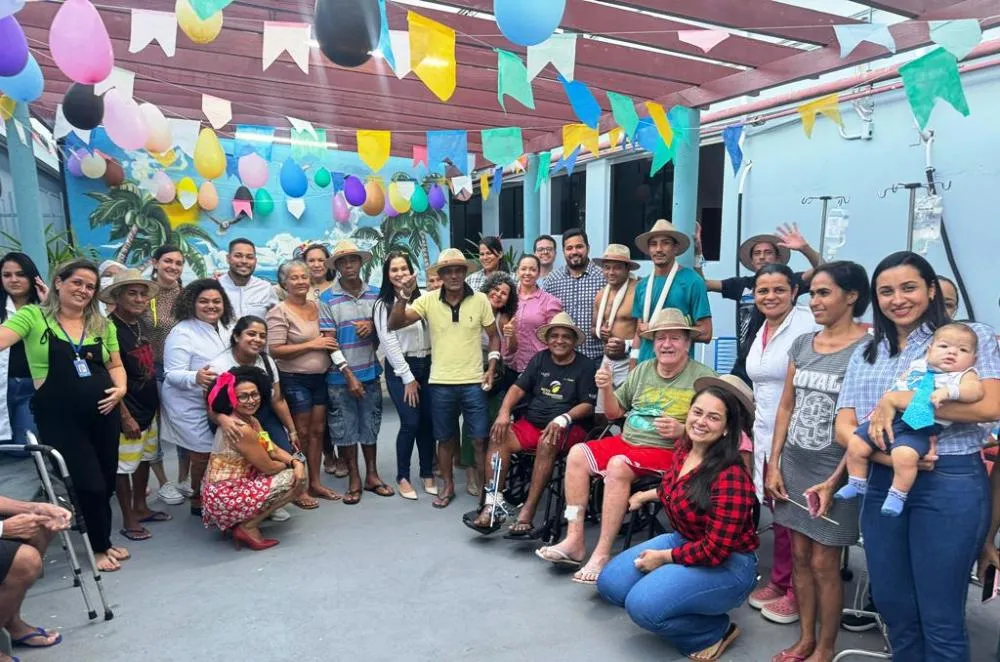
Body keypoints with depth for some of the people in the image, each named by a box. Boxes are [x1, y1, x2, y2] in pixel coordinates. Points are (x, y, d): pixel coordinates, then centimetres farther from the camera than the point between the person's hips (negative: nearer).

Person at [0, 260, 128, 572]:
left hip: (103, 413, 4)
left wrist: (120, 387, -4)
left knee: (107, 481, 13)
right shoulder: (33, 316, -2)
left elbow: (115, 365, 15)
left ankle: (103, 540, 37)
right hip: (59, 417, -4)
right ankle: (100, 546, 26)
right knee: (91, 484, 1)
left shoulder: (102, 324, 9)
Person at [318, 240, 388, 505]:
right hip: (340, 376, -3)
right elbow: (329, 341, -9)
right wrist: (349, 375, -14)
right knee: (345, 428, 6)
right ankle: (354, 480, 19)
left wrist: (373, 326, -11)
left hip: (370, 373, 3)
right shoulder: (327, 299, -6)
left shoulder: (375, 294, 4)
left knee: (370, 425, 12)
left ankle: (372, 475, 25)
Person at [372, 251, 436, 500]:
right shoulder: (383, 304, -3)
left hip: (427, 365, 4)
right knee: (410, 423, -7)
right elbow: (389, 343, -7)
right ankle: (403, 477, 12)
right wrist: (407, 377, -10)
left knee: (428, 422, 5)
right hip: (400, 368, -4)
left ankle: (427, 473, 22)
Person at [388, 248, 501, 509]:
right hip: (441, 383, 1)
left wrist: (491, 367, -3)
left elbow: (494, 335, 7)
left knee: (482, 437, 4)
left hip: (474, 382, -1)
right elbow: (393, 325, -8)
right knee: (445, 438, 14)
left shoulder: (480, 300, -3)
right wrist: (404, 296, -21)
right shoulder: (428, 300, -3)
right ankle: (448, 486, 32)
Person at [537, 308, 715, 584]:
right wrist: (607, 389, -2)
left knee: (618, 465, -32)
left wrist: (682, 430, -25)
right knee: (577, 453, -14)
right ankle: (574, 541, -12)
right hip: (626, 441, 7)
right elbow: (615, 413, 17)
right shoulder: (642, 370, 13)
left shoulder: (703, 377, -4)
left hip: (667, 451, -6)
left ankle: (602, 554, -25)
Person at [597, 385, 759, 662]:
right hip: (683, 541, 9)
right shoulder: (684, 448, -4)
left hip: (727, 564, -8)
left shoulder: (730, 477, -29)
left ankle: (717, 631, 1)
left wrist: (664, 558, -17)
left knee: (642, 605, -25)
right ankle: (689, 611, 14)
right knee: (610, 583, 1)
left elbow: (716, 549, -27)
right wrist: (646, 495, 30)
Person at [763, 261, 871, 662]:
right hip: (793, 465, 5)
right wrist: (774, 464, 4)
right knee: (800, 556, 13)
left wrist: (834, 481, -16)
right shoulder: (802, 344, 7)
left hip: (833, 472, -5)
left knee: (824, 562, 5)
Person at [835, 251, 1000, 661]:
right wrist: (889, 456, -15)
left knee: (940, 619, 6)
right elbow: (844, 426, 4)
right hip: (881, 484, 5)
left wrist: (898, 400, -18)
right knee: (893, 608, 15)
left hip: (950, 484, -4)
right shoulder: (865, 354, 12)